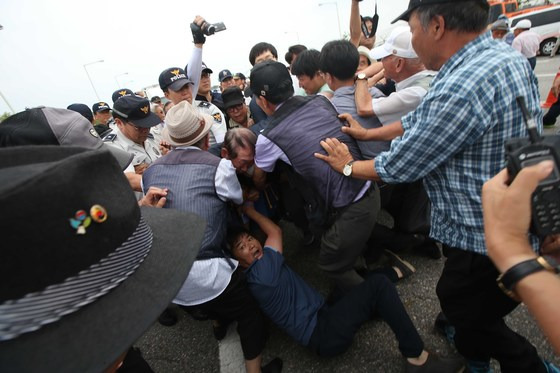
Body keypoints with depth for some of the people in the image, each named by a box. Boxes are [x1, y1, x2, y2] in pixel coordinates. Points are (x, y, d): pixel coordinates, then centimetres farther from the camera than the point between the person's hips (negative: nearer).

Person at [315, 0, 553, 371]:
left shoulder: (459, 89, -31)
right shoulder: (506, 54, 1)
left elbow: (399, 166, -22)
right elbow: (422, 120, 5)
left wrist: (348, 165, -4)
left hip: (490, 242, -10)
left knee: (471, 318, 17)